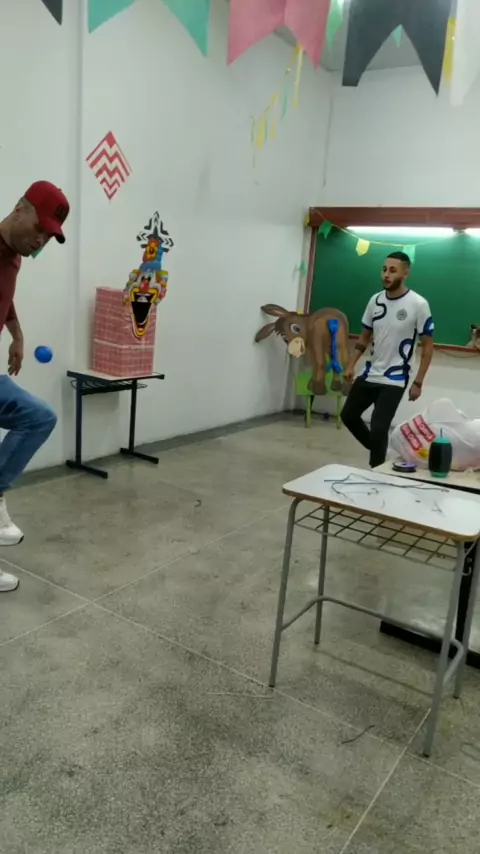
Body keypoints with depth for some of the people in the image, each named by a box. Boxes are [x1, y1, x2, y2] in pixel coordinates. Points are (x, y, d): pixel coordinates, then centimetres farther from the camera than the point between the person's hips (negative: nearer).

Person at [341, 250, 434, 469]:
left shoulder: (418, 304, -12)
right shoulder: (375, 300, 2)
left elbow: (427, 346, -8)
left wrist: (418, 382, -11)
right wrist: (351, 365, 4)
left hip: (394, 381, -6)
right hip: (369, 375, 6)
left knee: (378, 428, -8)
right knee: (348, 415, 15)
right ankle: (377, 449, 38)